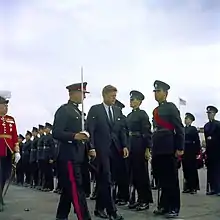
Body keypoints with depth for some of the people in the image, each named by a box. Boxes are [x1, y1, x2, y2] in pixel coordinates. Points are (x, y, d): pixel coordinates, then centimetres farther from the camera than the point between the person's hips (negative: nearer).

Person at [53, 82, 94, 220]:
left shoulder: (79, 112, 20)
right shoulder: (64, 110, -8)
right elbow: (56, 133, -16)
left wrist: (89, 150, 12)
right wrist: (74, 136, -30)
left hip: (77, 157, 9)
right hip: (69, 157, -9)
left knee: (69, 190, 14)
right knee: (77, 191, -11)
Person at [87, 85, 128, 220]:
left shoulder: (118, 111, 15)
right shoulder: (95, 110, 0)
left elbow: (122, 130, 13)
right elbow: (90, 130, -6)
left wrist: (124, 146, 3)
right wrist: (91, 148, -13)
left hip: (115, 149, 5)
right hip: (102, 149, -5)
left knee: (105, 180, 9)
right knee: (106, 180, -8)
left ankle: (99, 208, 18)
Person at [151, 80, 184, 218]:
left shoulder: (171, 107, -3)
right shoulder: (156, 110, 18)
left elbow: (180, 128, -9)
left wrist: (180, 148, -15)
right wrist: (153, 148, 15)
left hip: (169, 148, -7)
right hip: (158, 149, 7)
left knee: (171, 179, -2)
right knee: (162, 179, 11)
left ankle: (174, 208, 6)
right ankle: (164, 206, 19)